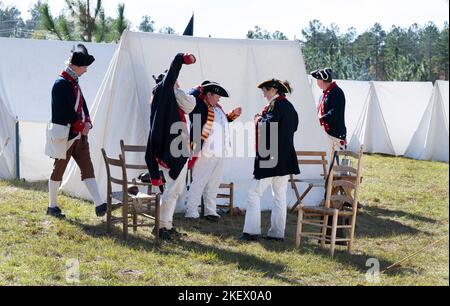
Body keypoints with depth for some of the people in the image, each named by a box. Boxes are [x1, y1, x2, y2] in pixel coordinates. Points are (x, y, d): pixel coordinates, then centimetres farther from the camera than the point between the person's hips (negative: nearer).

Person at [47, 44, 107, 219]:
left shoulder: (74, 82, 12)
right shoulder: (61, 83, -17)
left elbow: (82, 105, 14)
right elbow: (66, 112, -21)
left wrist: (87, 123, -3)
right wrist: (81, 126, -12)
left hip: (79, 135, 9)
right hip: (65, 136, -9)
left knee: (87, 168, 0)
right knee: (59, 170, 5)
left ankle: (99, 205, -5)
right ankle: (52, 206, 18)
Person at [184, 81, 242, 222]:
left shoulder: (217, 107, 16)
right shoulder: (199, 105, -8)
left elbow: (224, 119, 32)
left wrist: (233, 114, 16)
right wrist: (201, 88, -12)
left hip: (220, 152, 9)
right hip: (205, 152, -8)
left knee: (214, 184, 15)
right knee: (199, 182, -3)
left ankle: (210, 211, 25)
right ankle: (191, 212, 4)